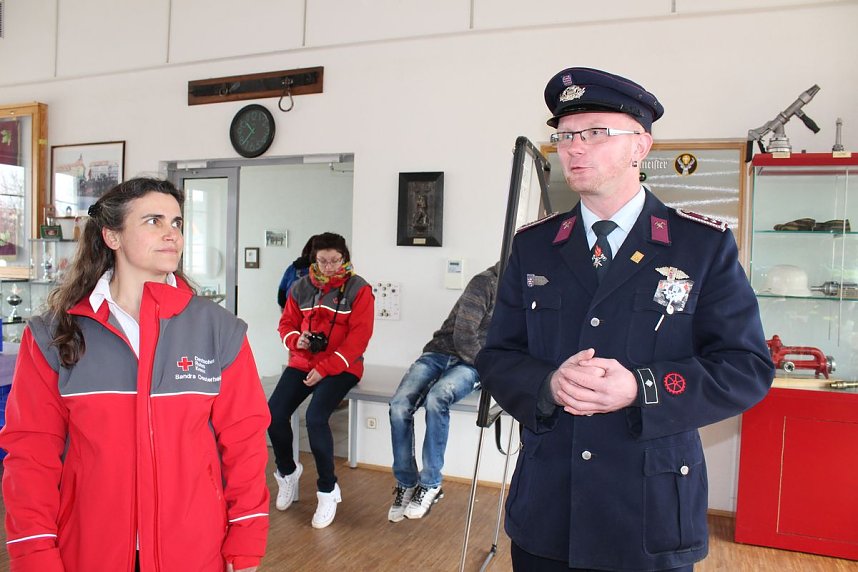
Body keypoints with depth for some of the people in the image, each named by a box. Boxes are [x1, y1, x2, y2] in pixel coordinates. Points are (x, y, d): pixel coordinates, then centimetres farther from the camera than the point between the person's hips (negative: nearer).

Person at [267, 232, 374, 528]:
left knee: (316, 417, -27)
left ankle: (328, 490, -4)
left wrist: (325, 368, -18)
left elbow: (358, 337, -11)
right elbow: (287, 324, 15)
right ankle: (287, 470, 17)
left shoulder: (359, 289, -6)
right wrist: (297, 339, -10)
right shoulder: (301, 288, 8)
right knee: (274, 413, -15)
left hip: (340, 367, -4)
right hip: (302, 362, 5)